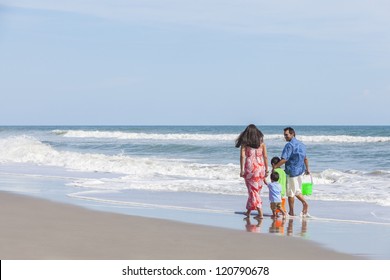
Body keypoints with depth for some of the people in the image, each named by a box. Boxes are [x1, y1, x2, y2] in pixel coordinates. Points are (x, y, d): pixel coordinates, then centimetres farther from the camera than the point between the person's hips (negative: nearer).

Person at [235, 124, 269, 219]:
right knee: (254, 190, 14)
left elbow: (242, 156, -9)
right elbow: (265, 157, 4)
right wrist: (266, 169, 9)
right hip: (260, 167, 3)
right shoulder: (261, 142, 6)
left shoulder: (244, 142, 0)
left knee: (253, 190, 2)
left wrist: (242, 170, -9)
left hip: (250, 167, -3)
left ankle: (260, 213, -7)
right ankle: (248, 211, 24)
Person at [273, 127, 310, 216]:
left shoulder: (289, 145, -16)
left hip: (292, 171, -8)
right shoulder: (301, 144, 11)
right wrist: (307, 169, 31)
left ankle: (291, 212, 7)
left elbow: (284, 159, -23)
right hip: (301, 170, 8)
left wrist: (275, 166, -15)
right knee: (296, 190, 20)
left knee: (290, 192, 2)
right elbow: (305, 158, 20)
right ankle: (305, 203, 0)